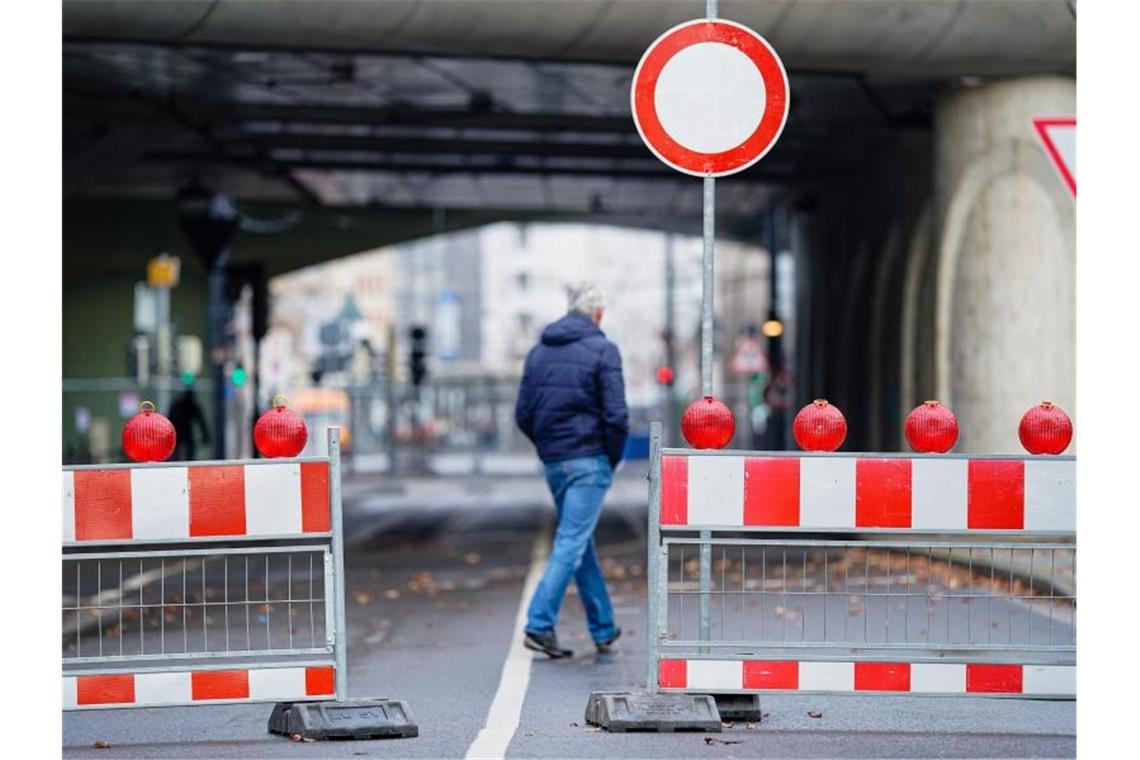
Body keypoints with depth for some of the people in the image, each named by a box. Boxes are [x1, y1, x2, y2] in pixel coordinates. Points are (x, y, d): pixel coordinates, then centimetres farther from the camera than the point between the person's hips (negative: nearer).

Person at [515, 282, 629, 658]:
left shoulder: (539, 351, 10)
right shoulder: (602, 350, -7)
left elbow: (523, 415, 9)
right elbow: (616, 415, -14)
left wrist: (548, 447, 15)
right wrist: (613, 459, -2)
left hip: (552, 463, 6)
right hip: (589, 461, -6)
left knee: (580, 543, 15)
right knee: (571, 545, -6)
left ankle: (604, 630, 21)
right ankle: (539, 625, -14)